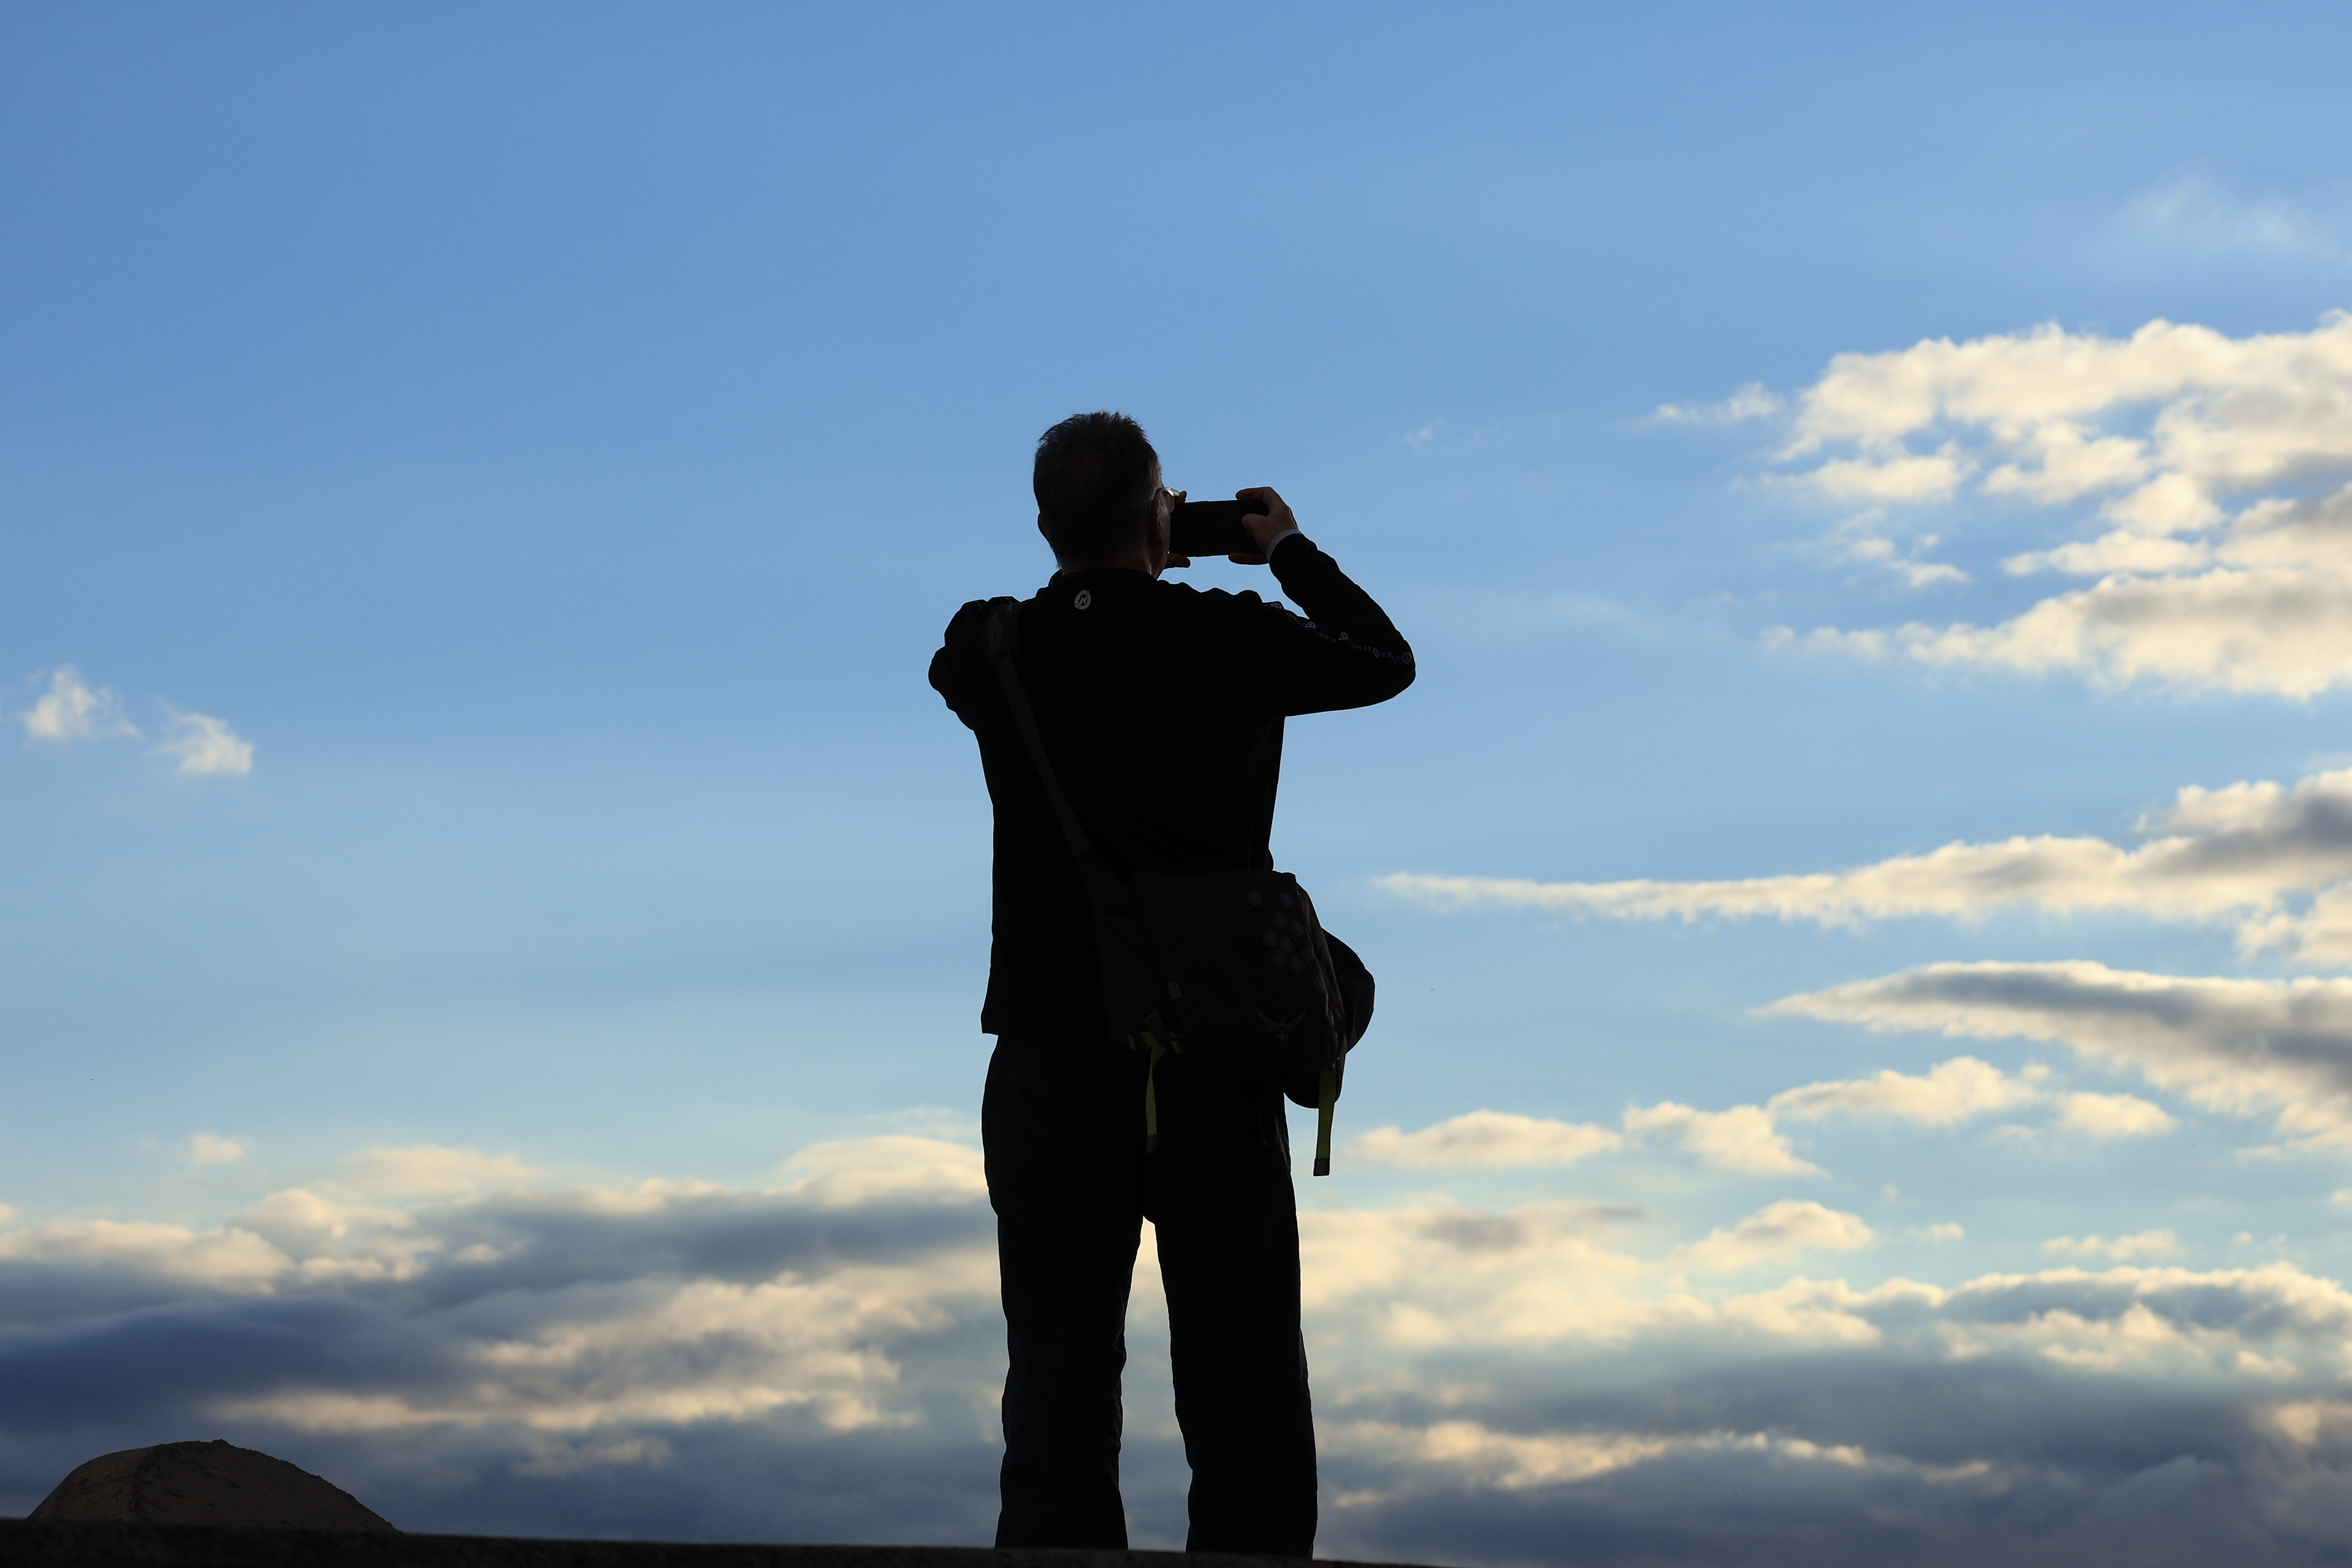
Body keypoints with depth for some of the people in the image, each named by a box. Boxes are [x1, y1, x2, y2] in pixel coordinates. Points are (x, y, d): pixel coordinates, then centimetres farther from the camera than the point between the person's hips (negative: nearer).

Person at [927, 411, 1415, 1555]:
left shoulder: (994, 653, -3)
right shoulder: (1229, 639, -9)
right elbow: (1387, 663, 10)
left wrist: (1108, 567, 26)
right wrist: (1292, 551, 23)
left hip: (1052, 1062, 2)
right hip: (1216, 1060, -1)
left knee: (1060, 1371, 4)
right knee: (1242, 1374, 5)